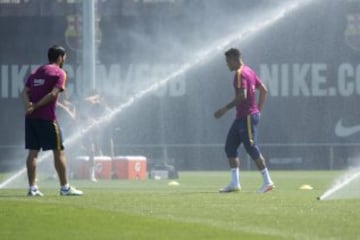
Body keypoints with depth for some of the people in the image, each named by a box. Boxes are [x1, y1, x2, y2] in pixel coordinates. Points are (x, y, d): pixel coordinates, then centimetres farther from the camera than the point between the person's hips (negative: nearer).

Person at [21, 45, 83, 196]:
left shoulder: (36, 72, 19)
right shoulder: (59, 73, -2)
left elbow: (25, 91, 8)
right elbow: (53, 93, -15)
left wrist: (28, 104, -9)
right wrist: (36, 106, -13)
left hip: (30, 116, 6)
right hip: (46, 117, -6)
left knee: (33, 152, 7)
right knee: (58, 151, 1)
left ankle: (32, 188, 4)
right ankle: (65, 187, 3)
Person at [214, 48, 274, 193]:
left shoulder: (240, 74, -15)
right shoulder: (249, 71, 15)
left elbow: (242, 96, -25)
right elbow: (263, 90, 19)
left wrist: (225, 109, -20)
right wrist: (258, 110, 20)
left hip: (247, 117, -10)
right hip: (242, 117, 10)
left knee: (252, 149, -6)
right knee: (230, 147, 9)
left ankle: (267, 182, -1)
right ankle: (235, 183, 8)